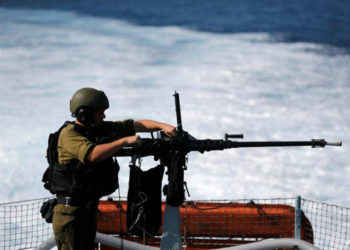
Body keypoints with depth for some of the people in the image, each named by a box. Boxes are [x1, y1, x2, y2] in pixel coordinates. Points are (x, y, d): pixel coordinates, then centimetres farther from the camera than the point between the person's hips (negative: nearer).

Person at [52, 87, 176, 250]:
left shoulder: (102, 129, 8)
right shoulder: (69, 134, -14)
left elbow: (136, 125, 10)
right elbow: (93, 154, -29)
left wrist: (162, 126, -5)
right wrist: (125, 141, -22)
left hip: (90, 206, 9)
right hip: (70, 210, -9)